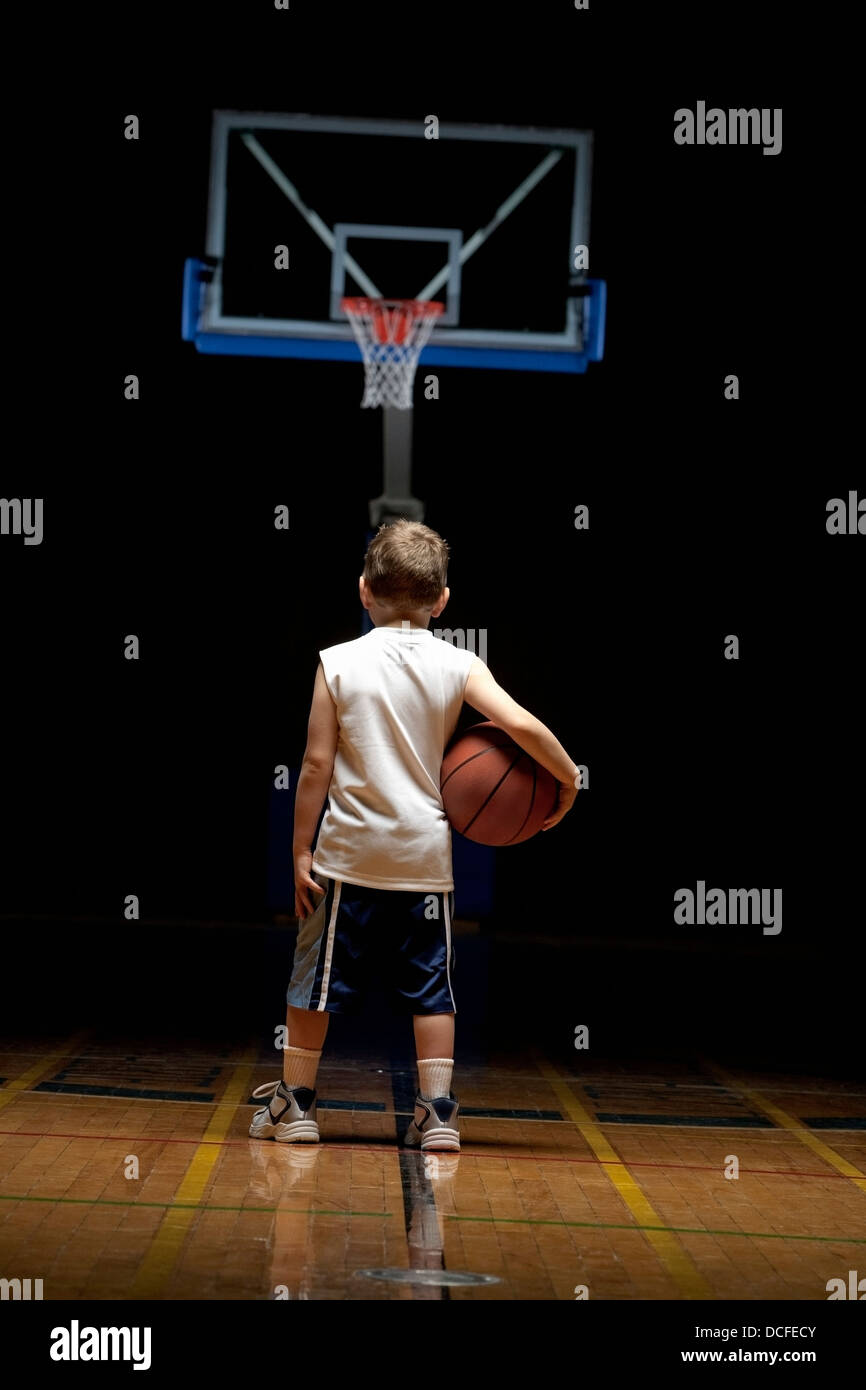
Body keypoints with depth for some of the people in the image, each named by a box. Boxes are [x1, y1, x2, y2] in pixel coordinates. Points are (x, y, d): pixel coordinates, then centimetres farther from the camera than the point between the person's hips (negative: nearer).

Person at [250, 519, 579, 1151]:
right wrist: (567, 776, 2)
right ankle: (437, 1111, 6)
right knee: (431, 986, 10)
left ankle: (295, 1103, 18)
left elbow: (317, 765, -7)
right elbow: (522, 725, -14)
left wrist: (301, 850, -2)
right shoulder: (458, 666, -4)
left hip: (349, 855, -1)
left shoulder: (339, 663, -6)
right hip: (427, 856, 1)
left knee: (317, 980, 11)